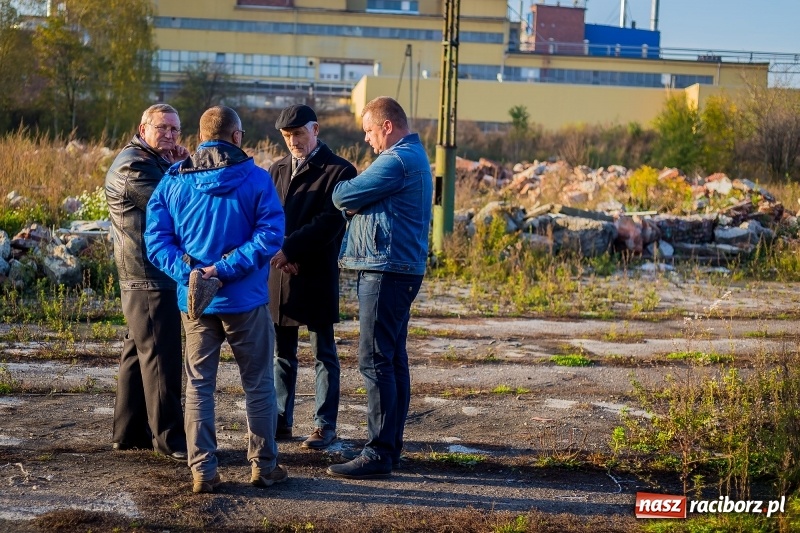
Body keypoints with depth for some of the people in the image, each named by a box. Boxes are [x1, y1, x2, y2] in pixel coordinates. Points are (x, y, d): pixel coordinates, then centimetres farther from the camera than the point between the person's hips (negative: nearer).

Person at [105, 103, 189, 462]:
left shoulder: (156, 163, 19)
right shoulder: (133, 166, -13)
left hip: (158, 277, 11)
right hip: (149, 278, -11)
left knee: (139, 352, 14)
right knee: (159, 356, -7)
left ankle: (129, 432, 22)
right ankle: (168, 436, -2)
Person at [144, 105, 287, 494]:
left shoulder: (173, 181, 2)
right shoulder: (255, 179, -6)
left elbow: (155, 238, -5)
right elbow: (270, 234, -17)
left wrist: (189, 273, -12)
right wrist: (225, 269, -18)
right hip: (245, 300, -2)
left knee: (198, 386, 11)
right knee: (258, 385, 11)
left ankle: (202, 471, 10)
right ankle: (263, 466, 18)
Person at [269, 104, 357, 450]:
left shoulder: (339, 171, -4)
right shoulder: (277, 170, 14)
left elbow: (330, 222, -13)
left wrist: (289, 249, -18)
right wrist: (280, 256, -9)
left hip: (317, 277, -5)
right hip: (278, 274, 5)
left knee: (324, 354, 3)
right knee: (282, 354, 11)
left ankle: (325, 425, 9)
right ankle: (281, 421, 19)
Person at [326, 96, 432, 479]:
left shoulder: (396, 161, -15)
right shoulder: (414, 156, 20)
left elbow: (343, 196, -14)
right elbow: (365, 199, 19)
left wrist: (342, 194, 8)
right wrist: (356, 204, -1)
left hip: (387, 271, -11)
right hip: (400, 269, 11)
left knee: (375, 361, -9)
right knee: (393, 360, 12)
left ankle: (378, 453, -8)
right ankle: (391, 447, 19)